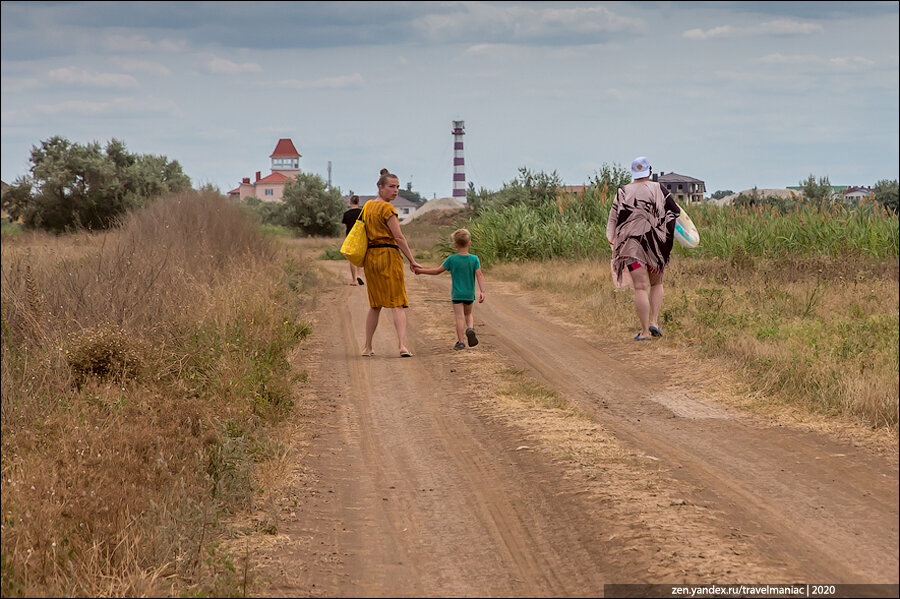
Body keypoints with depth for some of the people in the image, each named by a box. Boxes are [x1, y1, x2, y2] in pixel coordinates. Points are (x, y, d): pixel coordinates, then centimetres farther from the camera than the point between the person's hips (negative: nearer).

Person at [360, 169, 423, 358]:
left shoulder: (368, 206, 14)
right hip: (388, 256, -7)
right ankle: (402, 345, -18)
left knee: (375, 305, 15)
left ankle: (367, 347, 17)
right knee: (397, 303, -7)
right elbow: (399, 237, -14)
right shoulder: (387, 208, -11)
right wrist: (412, 261, -10)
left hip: (370, 257, 7)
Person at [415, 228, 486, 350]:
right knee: (468, 314, 21)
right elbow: (479, 275, -10)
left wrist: (422, 271, 10)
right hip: (470, 294, 2)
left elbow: (437, 271, -3)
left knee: (459, 317, -4)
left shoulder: (451, 259, -8)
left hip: (457, 294, -2)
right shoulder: (474, 259, -4)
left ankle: (460, 341, -9)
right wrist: (482, 291, -10)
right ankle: (470, 328, -7)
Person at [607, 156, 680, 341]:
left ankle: (645, 331, -8)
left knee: (641, 287, -4)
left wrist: (612, 239, 2)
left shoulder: (623, 192, 2)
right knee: (656, 283, 20)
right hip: (656, 243, 1)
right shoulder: (659, 189, -1)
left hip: (631, 243, -1)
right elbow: (675, 211, 3)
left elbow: (613, 218, -1)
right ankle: (654, 321, 5)